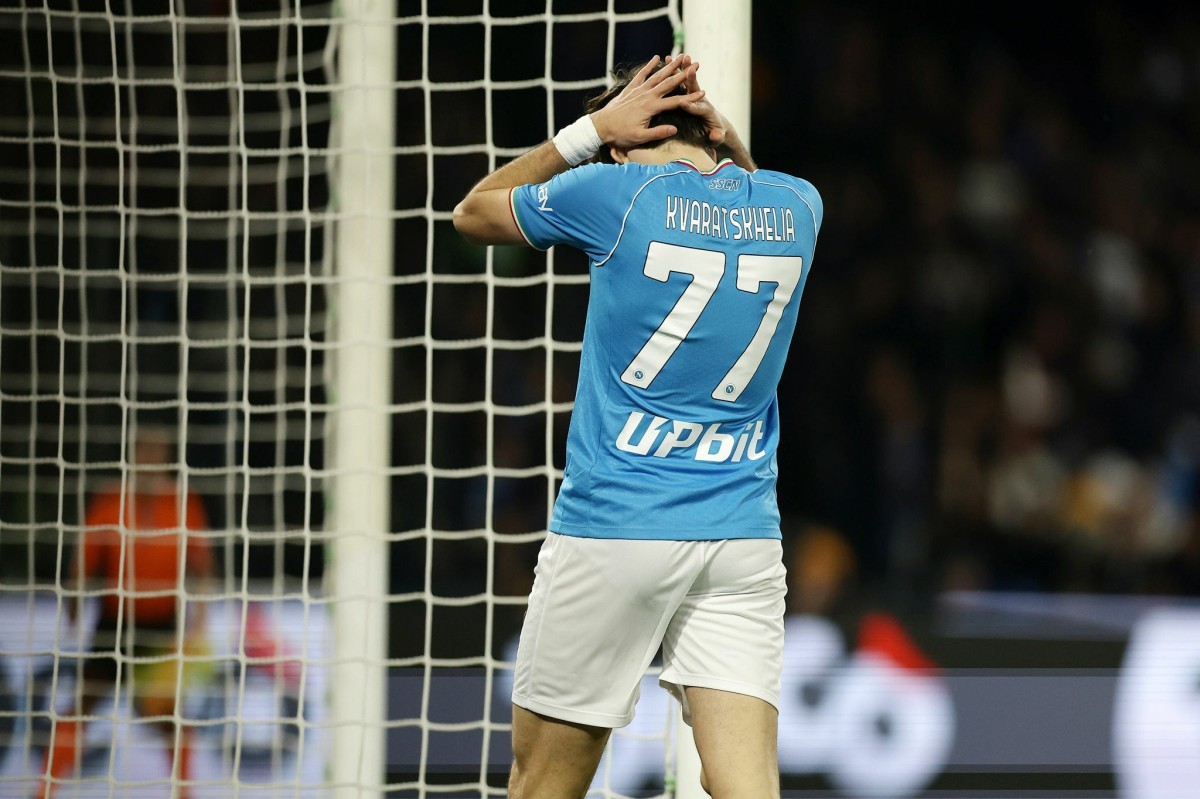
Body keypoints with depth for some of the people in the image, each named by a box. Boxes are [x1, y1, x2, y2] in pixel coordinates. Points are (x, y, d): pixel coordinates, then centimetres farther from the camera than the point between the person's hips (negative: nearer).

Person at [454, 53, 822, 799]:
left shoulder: (618, 193, -6)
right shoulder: (796, 208, 6)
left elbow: (473, 213, 12)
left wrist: (593, 128, 10)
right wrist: (722, 134, 15)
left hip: (614, 525, -3)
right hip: (744, 533, 3)